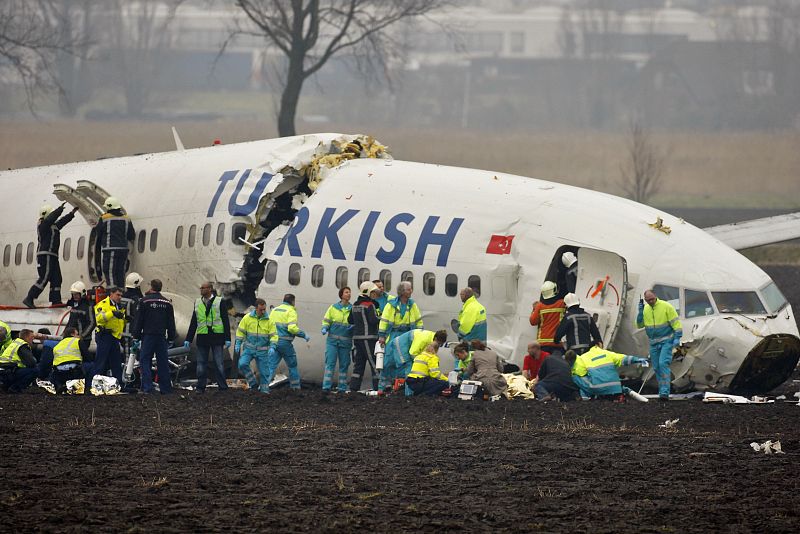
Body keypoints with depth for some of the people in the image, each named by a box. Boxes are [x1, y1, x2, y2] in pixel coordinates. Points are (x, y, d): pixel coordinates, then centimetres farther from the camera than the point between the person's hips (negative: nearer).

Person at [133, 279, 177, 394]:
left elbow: (138, 320, -4)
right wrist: (171, 337, 18)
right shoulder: (167, 303, 8)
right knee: (163, 362, 7)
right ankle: (165, 388, 8)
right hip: (162, 336, 4)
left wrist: (136, 336, 0)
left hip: (148, 336, -4)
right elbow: (171, 323, 12)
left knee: (145, 361, -1)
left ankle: (147, 387, -11)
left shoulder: (144, 301, -4)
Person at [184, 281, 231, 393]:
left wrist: (227, 338, -6)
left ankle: (223, 387, 3)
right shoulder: (198, 303, 13)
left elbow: (226, 321, 0)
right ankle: (201, 387, 7)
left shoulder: (219, 302, 0)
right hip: (202, 337, 4)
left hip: (216, 337, -4)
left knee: (219, 363, -2)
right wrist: (188, 339, 11)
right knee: (201, 363, 2)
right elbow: (193, 323, 16)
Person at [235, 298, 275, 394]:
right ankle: (254, 384, -5)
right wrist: (238, 344, 2)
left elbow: (273, 335, 0)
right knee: (242, 364, -18)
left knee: (264, 371, 1)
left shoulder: (269, 320, -3)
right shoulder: (248, 318, -2)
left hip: (262, 351, 0)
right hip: (249, 348, 0)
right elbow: (240, 331, 7)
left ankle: (264, 389, 15)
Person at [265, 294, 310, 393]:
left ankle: (264, 385, -12)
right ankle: (295, 386, 18)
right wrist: (304, 335, -9)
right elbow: (292, 328, -18)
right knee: (292, 365, 12)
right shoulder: (291, 311, -7)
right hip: (285, 342, -5)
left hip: (273, 341, 5)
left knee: (271, 365, 2)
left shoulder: (274, 310, 13)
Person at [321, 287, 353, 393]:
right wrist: (325, 328, -9)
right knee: (330, 362, -8)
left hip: (346, 341, 1)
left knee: (344, 364, 6)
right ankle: (326, 386, -10)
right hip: (333, 340, -1)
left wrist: (352, 327, -12)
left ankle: (342, 388, 13)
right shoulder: (333, 307, 4)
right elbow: (326, 320, 9)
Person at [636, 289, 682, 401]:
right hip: (654, 343, 6)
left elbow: (676, 323, -8)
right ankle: (663, 391, 19)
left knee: (663, 364, -19)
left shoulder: (666, 307, -11)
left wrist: (677, 337, -14)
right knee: (656, 368, 8)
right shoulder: (645, 309, 5)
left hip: (666, 341, -6)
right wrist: (640, 312, -6)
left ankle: (664, 393, -23)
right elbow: (639, 325, 7)